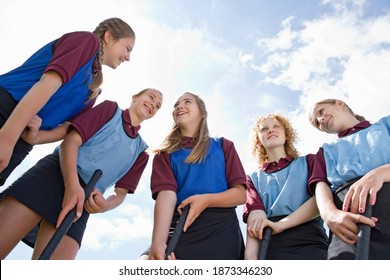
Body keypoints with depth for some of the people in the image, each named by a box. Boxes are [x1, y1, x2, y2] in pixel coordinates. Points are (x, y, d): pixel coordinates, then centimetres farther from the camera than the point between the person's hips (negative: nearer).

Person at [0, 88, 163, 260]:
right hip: (55, 172, -2)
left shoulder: (141, 150, 21)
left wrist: (106, 204, -10)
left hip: (82, 201, 3)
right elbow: (71, 140, 0)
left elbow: (121, 191, 15)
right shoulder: (111, 108, 13)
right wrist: (72, 184, -18)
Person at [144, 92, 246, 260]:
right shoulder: (166, 153, 14)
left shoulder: (223, 146, 15)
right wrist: (158, 242, -23)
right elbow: (166, 194, -5)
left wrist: (207, 200, -14)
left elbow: (241, 194, 6)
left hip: (221, 229, 1)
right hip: (179, 230, 0)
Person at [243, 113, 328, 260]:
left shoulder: (308, 162, 18)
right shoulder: (253, 178, 20)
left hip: (308, 242, -1)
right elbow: (254, 214, 2)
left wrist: (280, 224, -14)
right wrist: (250, 254, -17)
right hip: (267, 247, 1)